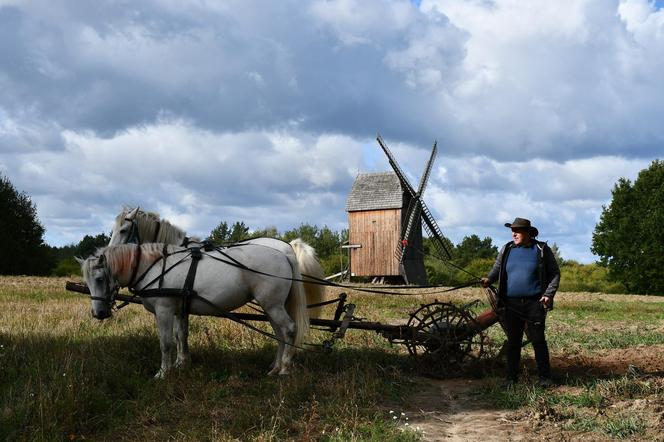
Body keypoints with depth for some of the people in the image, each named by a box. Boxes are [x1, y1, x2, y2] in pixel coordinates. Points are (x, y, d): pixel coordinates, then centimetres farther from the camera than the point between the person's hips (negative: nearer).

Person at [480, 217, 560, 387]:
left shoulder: (542, 250, 2)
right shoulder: (507, 249, 10)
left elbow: (555, 274, 5)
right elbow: (497, 268, 9)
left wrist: (549, 294, -7)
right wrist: (489, 279, -13)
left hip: (534, 303, -3)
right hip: (511, 304, 3)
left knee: (538, 340, 1)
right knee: (513, 342, 7)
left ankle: (545, 376, 11)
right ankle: (511, 377, 14)